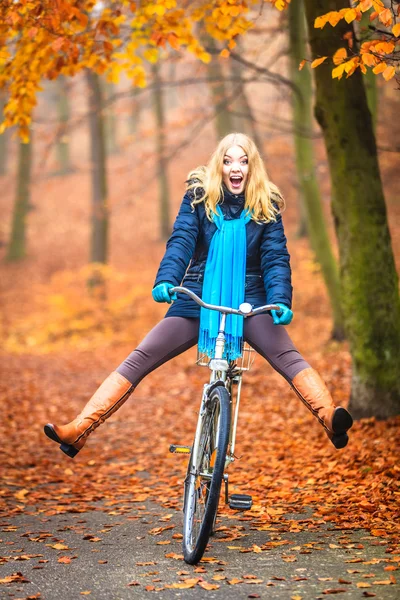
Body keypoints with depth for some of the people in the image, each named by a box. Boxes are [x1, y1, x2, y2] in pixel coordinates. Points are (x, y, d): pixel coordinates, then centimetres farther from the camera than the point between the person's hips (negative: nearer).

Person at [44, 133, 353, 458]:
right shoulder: (199, 195, 1)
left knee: (287, 356, -27)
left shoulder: (267, 205, 1)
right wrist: (165, 280, -30)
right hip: (197, 302, 1)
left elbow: (276, 258, -7)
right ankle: (78, 430, -13)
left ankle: (330, 418, -44)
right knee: (139, 359, -9)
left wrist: (281, 301, -25)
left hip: (249, 303, -1)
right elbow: (180, 242, -11)